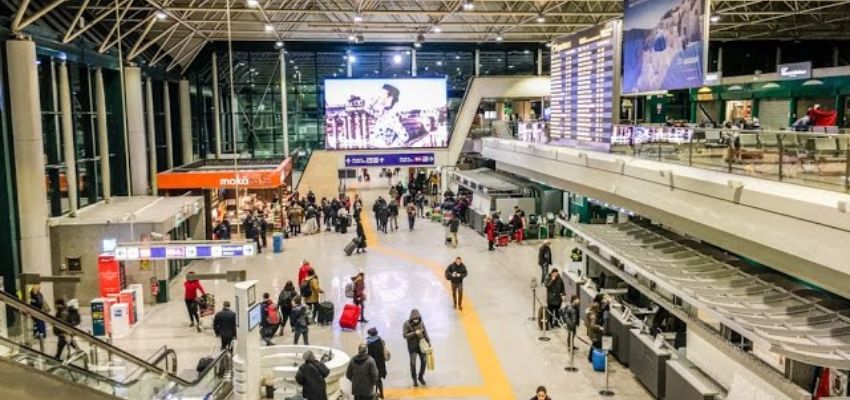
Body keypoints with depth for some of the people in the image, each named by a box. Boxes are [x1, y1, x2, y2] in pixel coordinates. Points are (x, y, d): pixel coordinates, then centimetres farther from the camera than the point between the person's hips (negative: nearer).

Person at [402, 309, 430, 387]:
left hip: (421, 344, 3)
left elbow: (425, 333, 7)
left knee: (424, 361, 5)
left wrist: (428, 342, 6)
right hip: (412, 345, -3)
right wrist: (414, 333, -25)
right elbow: (405, 335, -17)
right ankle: (414, 379, 15)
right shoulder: (406, 324, -14)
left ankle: (421, 377, 25)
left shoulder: (421, 323, -3)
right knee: (413, 363, -2)